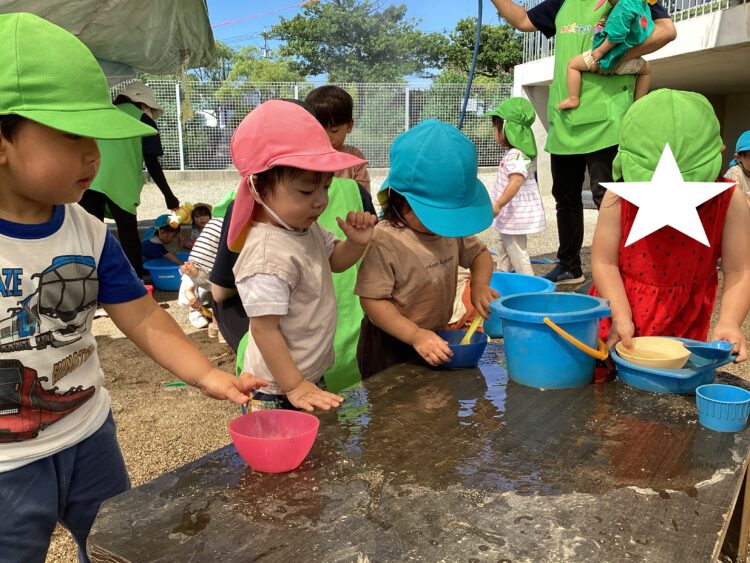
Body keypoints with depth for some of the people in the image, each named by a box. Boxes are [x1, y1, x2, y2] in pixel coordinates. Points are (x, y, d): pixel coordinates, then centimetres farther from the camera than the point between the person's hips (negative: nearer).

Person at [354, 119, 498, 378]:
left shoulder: (449, 230, -1)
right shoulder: (385, 241, -26)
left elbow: (479, 253, 14)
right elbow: (372, 300, -25)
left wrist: (480, 285, -7)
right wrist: (416, 335, -31)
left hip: (436, 340, 7)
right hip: (390, 349, -7)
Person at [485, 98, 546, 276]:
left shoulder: (515, 155, -22)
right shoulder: (517, 152, 12)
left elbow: (516, 181, -35)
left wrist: (498, 204, -38)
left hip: (515, 216, -11)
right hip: (510, 216, 11)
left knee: (516, 253, -5)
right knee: (504, 249, 24)